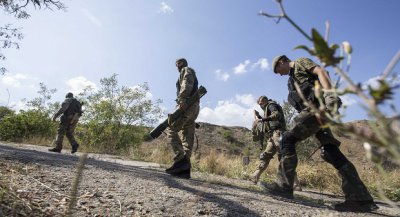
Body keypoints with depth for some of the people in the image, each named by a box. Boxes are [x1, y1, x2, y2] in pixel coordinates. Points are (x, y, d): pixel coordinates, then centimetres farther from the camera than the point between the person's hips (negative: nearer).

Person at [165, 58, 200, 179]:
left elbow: (187, 85, -14)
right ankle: (185, 169, -3)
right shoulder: (190, 75, 34)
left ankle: (180, 160, -22)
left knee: (171, 130, -12)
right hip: (193, 107, 9)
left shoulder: (186, 70, 8)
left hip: (187, 105, -9)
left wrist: (182, 101, -27)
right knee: (187, 138, 0)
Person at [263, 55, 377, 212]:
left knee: (287, 139, -13)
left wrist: (328, 93, -27)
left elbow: (321, 72, -10)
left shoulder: (300, 62, 9)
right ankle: (361, 199, 4)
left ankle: (284, 185, -13)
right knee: (331, 152, 2)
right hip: (318, 112, 9)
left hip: (318, 107, -9)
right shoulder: (293, 78, 32)